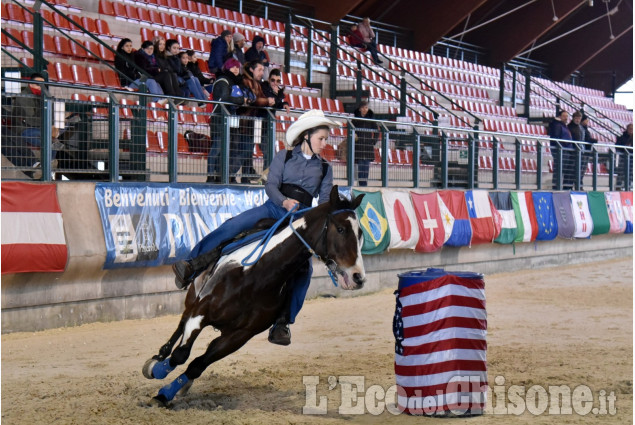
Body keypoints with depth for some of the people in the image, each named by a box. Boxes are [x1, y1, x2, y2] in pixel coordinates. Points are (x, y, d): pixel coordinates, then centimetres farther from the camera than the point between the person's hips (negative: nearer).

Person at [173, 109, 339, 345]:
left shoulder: (325, 168, 14)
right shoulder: (284, 157, 10)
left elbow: (325, 200, 9)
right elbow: (271, 186, 0)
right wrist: (284, 201, -21)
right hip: (274, 207, -1)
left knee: (303, 268, -19)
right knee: (233, 226, -25)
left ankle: (282, 323, -16)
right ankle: (191, 267, -33)